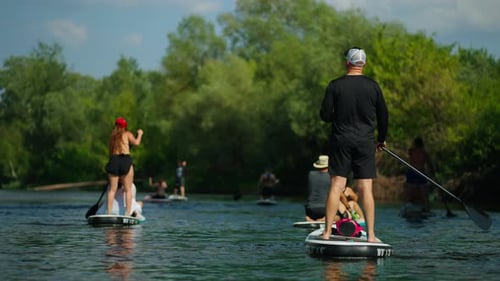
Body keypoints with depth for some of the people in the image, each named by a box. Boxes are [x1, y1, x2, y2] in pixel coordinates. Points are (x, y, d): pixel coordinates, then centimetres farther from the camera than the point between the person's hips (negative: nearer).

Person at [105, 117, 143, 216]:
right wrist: (140, 134, 9)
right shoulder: (127, 134, 5)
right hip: (126, 160, -4)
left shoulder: (112, 136, 18)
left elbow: (110, 151, 19)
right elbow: (136, 142, -9)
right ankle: (128, 213, -8)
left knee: (112, 189, 3)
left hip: (113, 160, 4)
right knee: (128, 189, -1)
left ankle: (109, 213, -3)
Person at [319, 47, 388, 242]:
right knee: (366, 189, 1)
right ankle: (370, 235, 0)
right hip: (365, 142, 0)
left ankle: (327, 232, 0)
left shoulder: (335, 85, -3)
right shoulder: (373, 86, 0)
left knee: (336, 186, 2)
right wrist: (382, 139, 21)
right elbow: (383, 116, 6)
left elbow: (325, 115, -4)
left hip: (340, 140, 0)